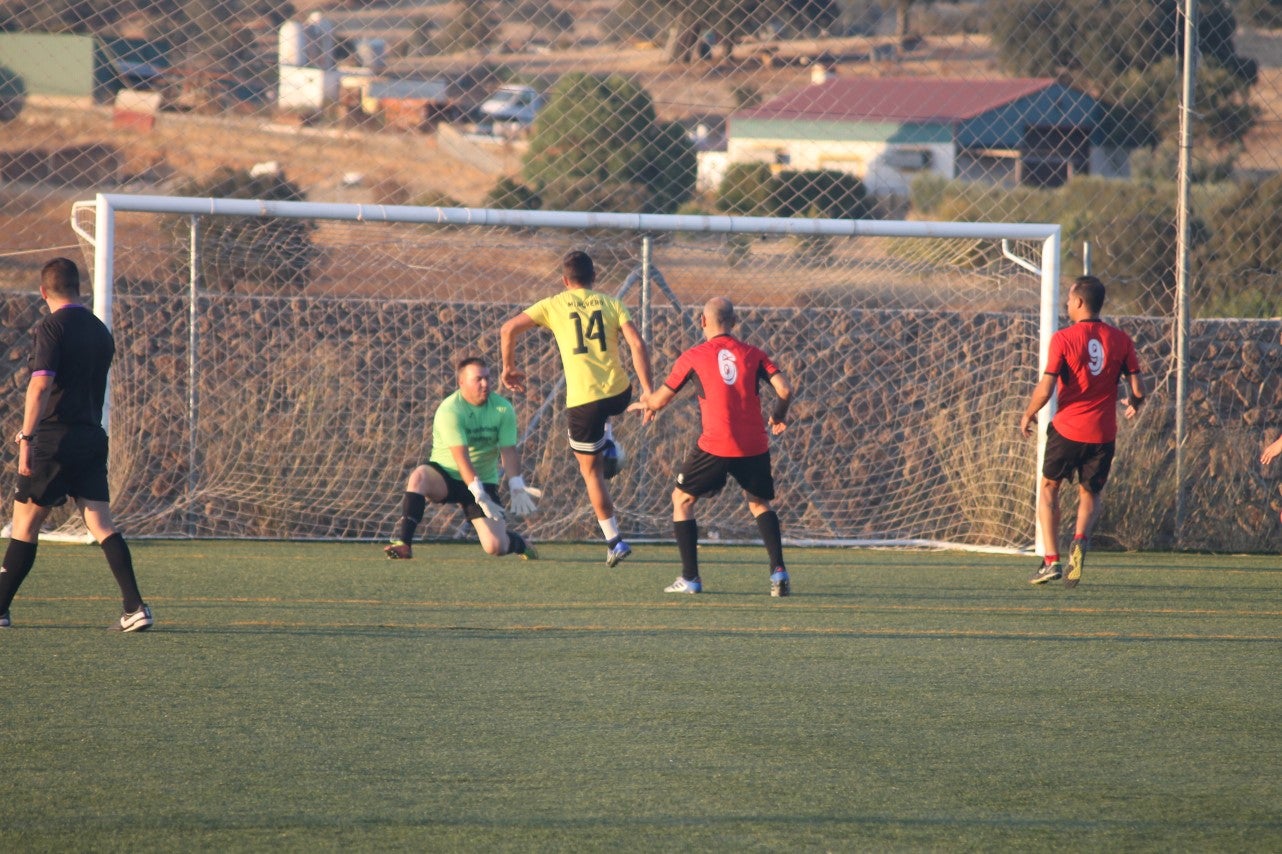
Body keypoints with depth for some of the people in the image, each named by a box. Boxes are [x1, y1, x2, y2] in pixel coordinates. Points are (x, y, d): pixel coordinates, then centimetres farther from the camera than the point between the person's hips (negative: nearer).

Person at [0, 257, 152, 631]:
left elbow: (41, 386, -19)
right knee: (101, 523, 2)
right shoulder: (101, 331, 15)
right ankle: (135, 607, -10)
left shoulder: (52, 328, -8)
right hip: (92, 438, 6)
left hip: (55, 438, -6)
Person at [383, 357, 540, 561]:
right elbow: (461, 457, -27)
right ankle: (403, 544, -35)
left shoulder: (503, 409, -4)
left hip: (485, 482, 2)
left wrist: (517, 488, -24)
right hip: (444, 475, -2)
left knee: (496, 547, -11)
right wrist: (480, 496, -36)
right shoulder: (449, 410, -19)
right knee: (419, 476, -38)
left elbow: (509, 452, -8)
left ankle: (521, 543, 27)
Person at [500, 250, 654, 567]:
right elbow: (637, 344, -3)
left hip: (583, 399, -3)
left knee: (591, 472, 11)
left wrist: (509, 367, 14)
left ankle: (614, 541, 8)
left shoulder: (554, 305, 6)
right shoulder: (610, 304, 8)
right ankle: (608, 444, 26)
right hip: (618, 393, 3)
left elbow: (509, 330, -1)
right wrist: (647, 391, -2)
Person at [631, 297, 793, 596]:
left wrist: (645, 404, 34)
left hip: (715, 446, -3)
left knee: (682, 499, 16)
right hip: (754, 445, 3)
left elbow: (659, 400, 10)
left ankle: (690, 579, 10)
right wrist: (778, 416, 19)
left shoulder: (693, 357, 4)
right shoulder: (754, 354, 8)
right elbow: (784, 390, -3)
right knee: (760, 503, 24)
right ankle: (778, 570, 6)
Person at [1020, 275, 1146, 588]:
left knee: (1049, 486, 18)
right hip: (1103, 431, 3)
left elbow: (1046, 387, -12)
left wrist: (1028, 415, 5)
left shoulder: (1063, 338, -8)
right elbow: (1138, 388, 0)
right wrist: (1134, 404, 23)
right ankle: (1081, 538, -14)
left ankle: (1051, 560, 8)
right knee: (1090, 494, 19)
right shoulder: (1121, 340, 1)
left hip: (1068, 428, -3)